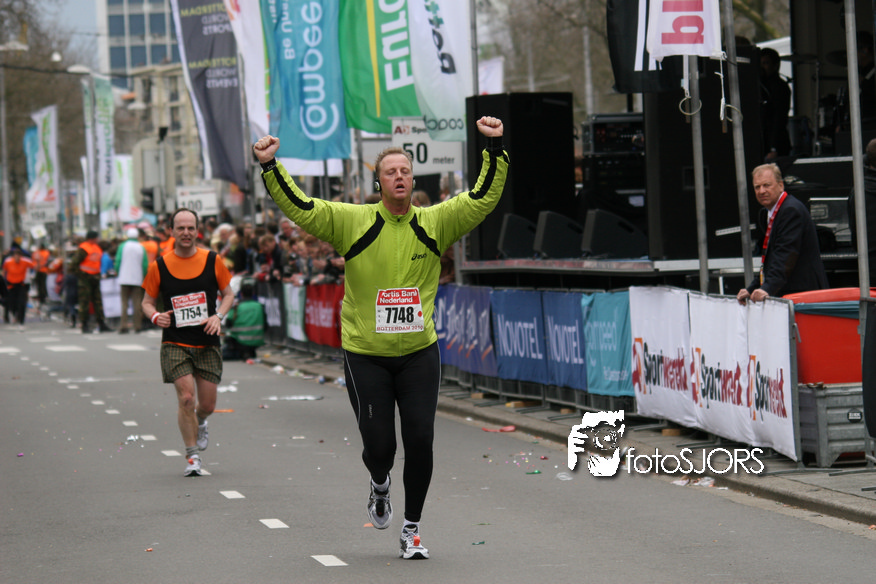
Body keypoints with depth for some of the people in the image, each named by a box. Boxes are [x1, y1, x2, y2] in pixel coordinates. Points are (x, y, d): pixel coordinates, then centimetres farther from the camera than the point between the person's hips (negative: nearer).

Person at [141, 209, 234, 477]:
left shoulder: (212, 261, 0)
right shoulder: (159, 266, -2)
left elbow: (228, 294, 10)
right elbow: (148, 301, 7)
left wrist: (219, 316, -8)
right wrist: (155, 316, -15)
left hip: (207, 344, 2)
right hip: (175, 344, -1)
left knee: (207, 404, 4)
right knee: (186, 397, -14)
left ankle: (199, 423, 41)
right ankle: (192, 456, 1)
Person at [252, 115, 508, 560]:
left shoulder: (435, 223, 1)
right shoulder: (351, 222, -4)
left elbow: (483, 199, -2)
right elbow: (300, 208, -7)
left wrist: (494, 150, -13)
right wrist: (271, 168, -19)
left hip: (419, 353, 2)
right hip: (365, 355, -2)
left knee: (420, 441, -4)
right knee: (379, 445, -2)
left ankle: (411, 530, 12)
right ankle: (379, 485, 35)